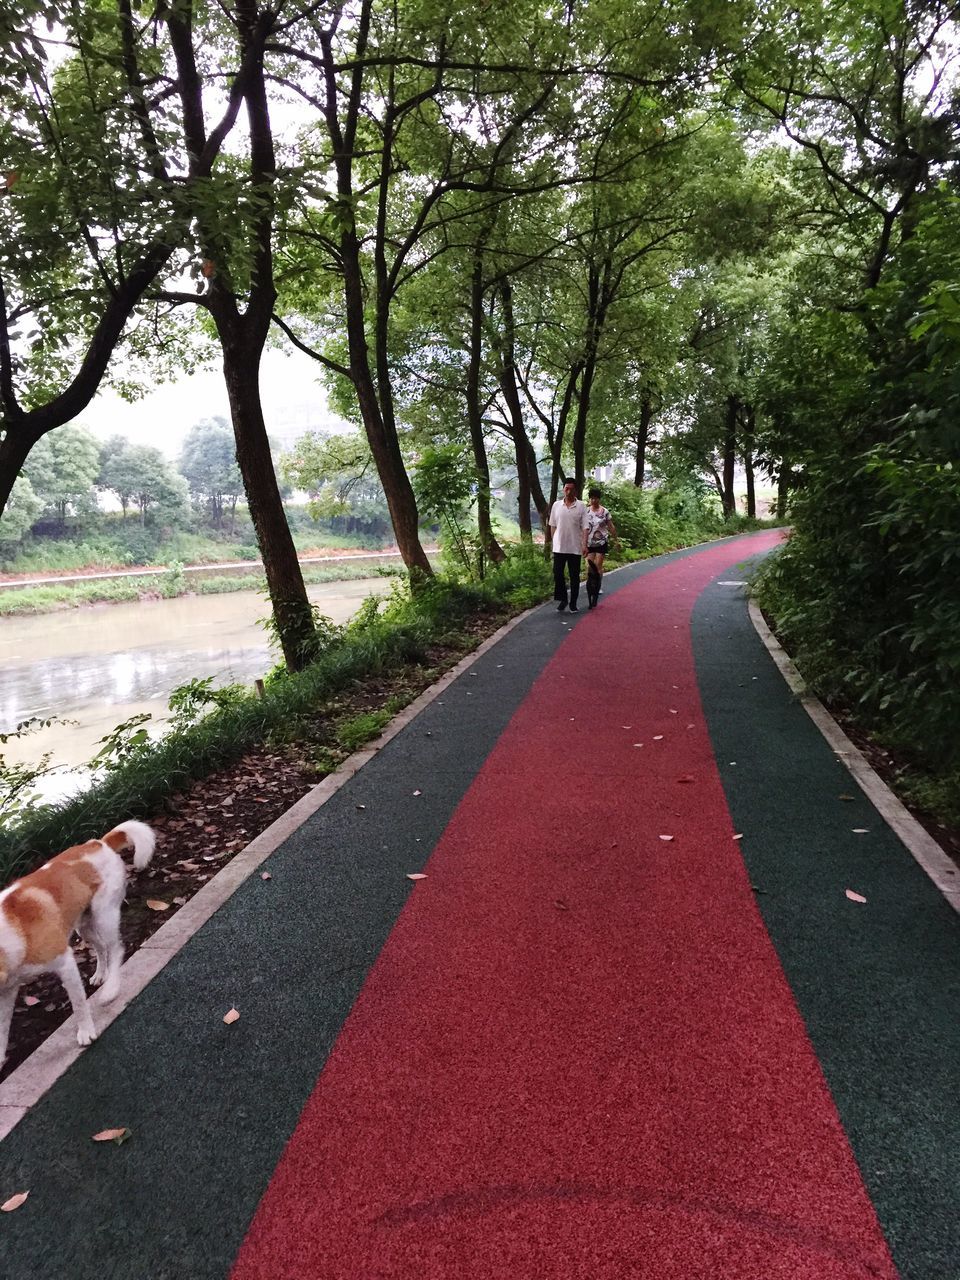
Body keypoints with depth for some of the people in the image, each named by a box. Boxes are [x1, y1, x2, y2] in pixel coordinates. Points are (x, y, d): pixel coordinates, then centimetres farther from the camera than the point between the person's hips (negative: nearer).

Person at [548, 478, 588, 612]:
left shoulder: (581, 507, -2)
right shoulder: (556, 505, 5)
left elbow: (584, 527, -5)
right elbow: (553, 525, 11)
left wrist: (584, 545, -14)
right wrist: (553, 541, 8)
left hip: (575, 547, -2)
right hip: (559, 547, 2)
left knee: (574, 576, 5)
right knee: (558, 574, 1)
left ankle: (573, 603, 13)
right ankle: (563, 599, 17)